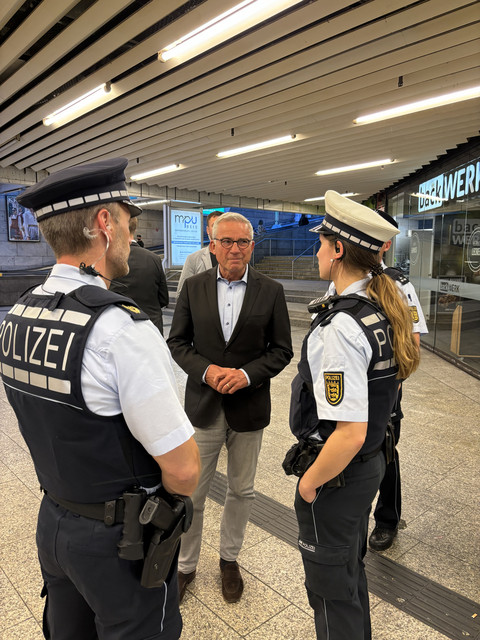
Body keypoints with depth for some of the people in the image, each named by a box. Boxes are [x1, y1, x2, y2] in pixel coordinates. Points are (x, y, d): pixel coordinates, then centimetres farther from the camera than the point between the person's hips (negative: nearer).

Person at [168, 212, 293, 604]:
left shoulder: (271, 291, -4)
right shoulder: (194, 287, -2)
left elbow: (282, 350, -2)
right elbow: (177, 342, 0)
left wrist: (247, 374, -17)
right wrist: (207, 371, -16)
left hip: (249, 408, 0)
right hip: (203, 406, 0)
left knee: (241, 491, 18)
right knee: (191, 494, 11)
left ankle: (230, 560, 42)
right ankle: (185, 566, 36)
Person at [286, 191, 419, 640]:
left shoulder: (342, 326, -30)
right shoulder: (383, 308, -1)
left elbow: (350, 433, -31)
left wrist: (310, 482, -15)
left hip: (337, 474, -9)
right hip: (369, 462, 9)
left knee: (331, 589, 16)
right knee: (351, 571, 30)